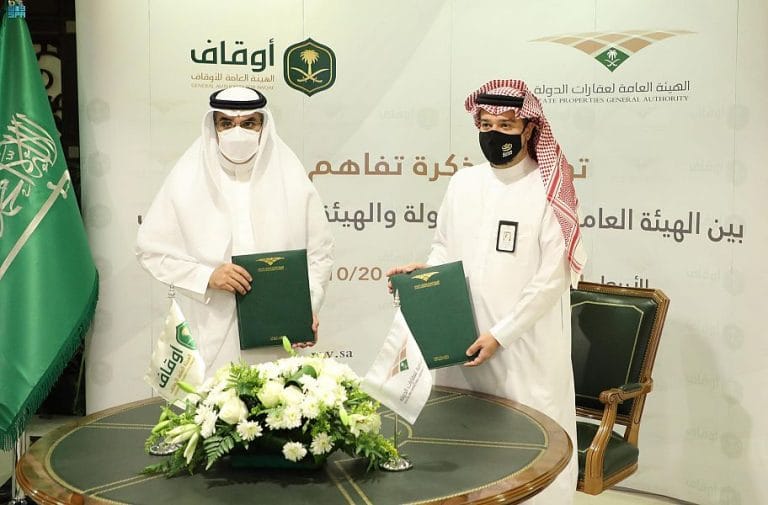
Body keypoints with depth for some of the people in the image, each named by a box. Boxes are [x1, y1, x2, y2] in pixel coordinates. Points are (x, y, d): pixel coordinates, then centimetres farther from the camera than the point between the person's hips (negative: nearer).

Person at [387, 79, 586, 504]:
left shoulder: (548, 192, -7)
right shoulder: (462, 183, 9)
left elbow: (552, 279, -12)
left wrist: (501, 334, -16)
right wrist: (422, 272, -4)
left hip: (525, 348, -5)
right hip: (461, 341, 5)